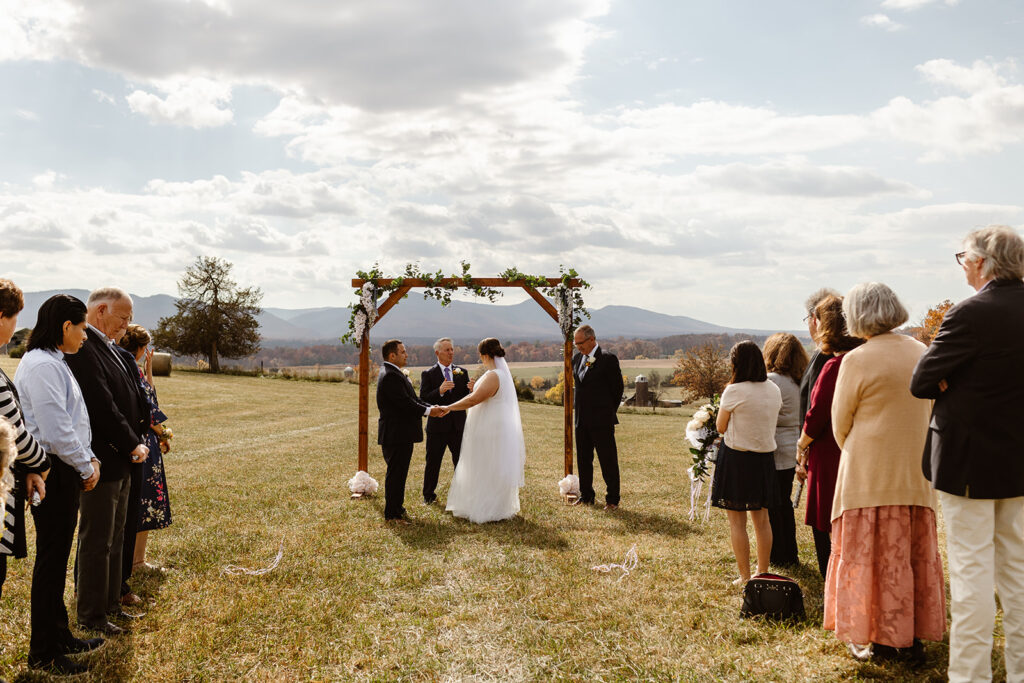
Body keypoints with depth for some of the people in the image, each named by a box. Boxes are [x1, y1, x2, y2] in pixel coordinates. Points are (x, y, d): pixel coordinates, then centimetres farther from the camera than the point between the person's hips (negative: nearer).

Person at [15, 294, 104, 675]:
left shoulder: (54, 363, 15)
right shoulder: (41, 365, -18)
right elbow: (56, 430, -22)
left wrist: (88, 458, 7)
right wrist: (86, 467, -10)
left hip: (64, 472, 10)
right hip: (53, 473, -10)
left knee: (57, 558, 17)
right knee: (51, 561, 0)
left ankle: (59, 637, 30)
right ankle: (43, 654, 12)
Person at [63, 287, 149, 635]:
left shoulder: (107, 347, 12)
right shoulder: (83, 348, -19)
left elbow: (130, 397, 13)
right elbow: (102, 407, -22)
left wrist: (137, 439, 1)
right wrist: (133, 444, -13)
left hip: (120, 461, 10)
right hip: (101, 462, -10)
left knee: (114, 538, 19)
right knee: (97, 541, 3)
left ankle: (110, 604, 31)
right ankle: (91, 615, 15)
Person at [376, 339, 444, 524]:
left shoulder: (395, 374, 16)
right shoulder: (390, 376, -20)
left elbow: (412, 399, 16)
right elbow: (406, 404, -24)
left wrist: (431, 407, 2)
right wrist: (428, 411, -12)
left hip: (402, 434, 11)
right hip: (396, 435, -11)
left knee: (399, 473, 18)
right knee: (395, 474, -2)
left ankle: (397, 508, 29)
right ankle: (391, 514, 6)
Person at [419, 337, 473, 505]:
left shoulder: (462, 372, 6)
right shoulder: (428, 374, -4)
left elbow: (467, 399, 3)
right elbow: (423, 400, -12)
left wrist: (472, 390, -20)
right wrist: (440, 391, -28)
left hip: (458, 426, 3)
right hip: (437, 426, -2)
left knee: (461, 462, 10)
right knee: (433, 462, 8)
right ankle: (428, 495, 23)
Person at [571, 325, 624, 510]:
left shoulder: (608, 359, -11)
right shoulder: (577, 359, 10)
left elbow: (617, 388, -6)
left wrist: (609, 412, 1)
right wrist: (578, 408, 14)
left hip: (602, 420, -7)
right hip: (581, 419, 7)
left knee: (608, 460, 1)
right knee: (583, 459, 13)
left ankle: (612, 499, 10)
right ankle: (586, 496, 25)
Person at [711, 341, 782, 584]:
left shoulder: (734, 392, -15)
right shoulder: (774, 390, 1)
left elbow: (721, 427, -5)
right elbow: (770, 422, 12)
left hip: (736, 458, -6)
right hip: (764, 458, 6)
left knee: (737, 521, 4)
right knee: (762, 519, 16)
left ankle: (745, 577, 7)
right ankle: (763, 573, 25)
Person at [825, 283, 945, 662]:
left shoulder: (858, 360, -13)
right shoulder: (924, 354, 4)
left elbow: (840, 422, -3)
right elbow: (930, 412, 12)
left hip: (869, 473, -5)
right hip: (916, 472, 5)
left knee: (872, 554, 4)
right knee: (916, 553, 13)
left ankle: (879, 640, 11)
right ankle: (914, 636, 20)